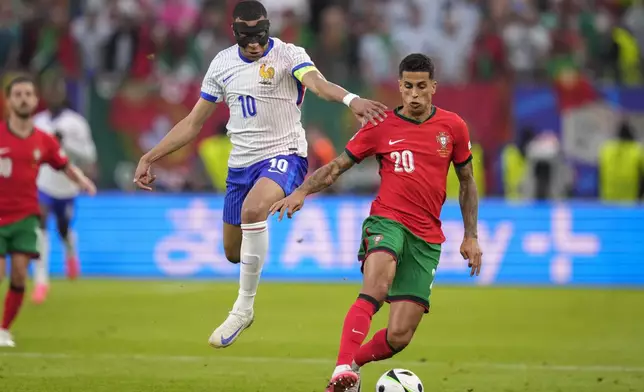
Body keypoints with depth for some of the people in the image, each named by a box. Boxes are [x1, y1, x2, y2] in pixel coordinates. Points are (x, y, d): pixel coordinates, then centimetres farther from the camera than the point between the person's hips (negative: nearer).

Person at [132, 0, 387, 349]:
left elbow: (317, 83, -31)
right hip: (240, 163, 6)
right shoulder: (222, 64, 6)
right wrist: (149, 158, 11)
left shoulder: (288, 55, -10)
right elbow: (192, 123, 15)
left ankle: (244, 306, -24)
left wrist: (350, 99, -53)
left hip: (284, 155, -6)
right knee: (233, 252, 10)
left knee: (253, 208, -35)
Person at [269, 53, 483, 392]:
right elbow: (337, 166, 7)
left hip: (427, 237, 2)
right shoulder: (382, 127, 3)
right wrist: (302, 191, -10)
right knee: (375, 290, -35)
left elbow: (467, 182, 17)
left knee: (399, 337, -7)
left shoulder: (453, 127, 7)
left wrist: (471, 237, 13)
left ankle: (352, 364, 21)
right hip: (387, 221, -2)